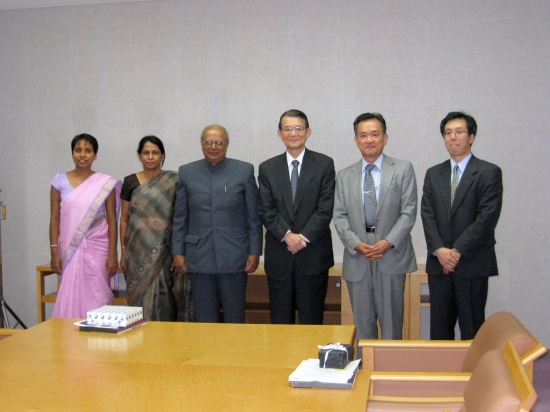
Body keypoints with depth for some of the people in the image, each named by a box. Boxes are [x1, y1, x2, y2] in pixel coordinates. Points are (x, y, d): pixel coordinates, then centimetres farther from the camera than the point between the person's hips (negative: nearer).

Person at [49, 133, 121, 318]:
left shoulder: (106, 184, 1)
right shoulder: (60, 181, 4)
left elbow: (111, 220, 1)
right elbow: (54, 218, 5)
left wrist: (112, 255, -4)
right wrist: (54, 252, -2)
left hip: (97, 248, -1)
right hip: (70, 249, 1)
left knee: (96, 296, -1)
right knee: (70, 296, 0)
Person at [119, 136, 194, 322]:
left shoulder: (173, 182, 1)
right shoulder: (130, 182, 5)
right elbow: (124, 220, 9)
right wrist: (123, 252, 5)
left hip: (166, 251, -1)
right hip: (139, 251, 1)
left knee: (164, 299, 2)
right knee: (142, 298, 4)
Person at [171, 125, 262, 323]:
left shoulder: (244, 171, 1)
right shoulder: (187, 172, 6)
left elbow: (253, 216, 2)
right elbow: (180, 217, 8)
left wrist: (254, 251, -2)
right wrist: (178, 252, 4)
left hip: (234, 257, -1)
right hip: (199, 258, 1)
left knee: (235, 318, 6)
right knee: (204, 319, 8)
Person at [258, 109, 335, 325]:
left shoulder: (324, 164, 3)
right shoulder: (267, 168, 8)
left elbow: (326, 207, -4)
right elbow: (265, 210, 1)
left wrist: (304, 237, -13)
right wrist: (287, 235, -13)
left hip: (314, 254, -1)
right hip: (279, 256, 2)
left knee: (312, 320, 5)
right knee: (280, 321, 7)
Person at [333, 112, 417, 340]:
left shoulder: (403, 169, 4)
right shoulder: (344, 176, 12)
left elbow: (408, 212, -2)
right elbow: (339, 216, 6)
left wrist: (389, 242, -15)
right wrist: (356, 244, -10)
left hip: (391, 256, -2)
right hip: (357, 259, 2)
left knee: (391, 321, 3)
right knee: (362, 323, 8)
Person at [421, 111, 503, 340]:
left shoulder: (489, 172, -1)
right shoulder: (433, 174, 14)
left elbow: (487, 217, -10)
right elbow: (427, 215, 5)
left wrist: (458, 251, -14)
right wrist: (439, 250, -10)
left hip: (473, 264, -4)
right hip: (438, 263, 4)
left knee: (472, 329, 2)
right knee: (439, 328, 8)